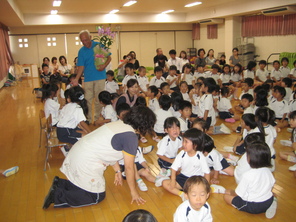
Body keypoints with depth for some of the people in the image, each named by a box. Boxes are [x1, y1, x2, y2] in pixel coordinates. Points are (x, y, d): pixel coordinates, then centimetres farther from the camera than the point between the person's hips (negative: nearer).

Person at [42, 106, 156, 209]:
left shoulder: (119, 124, 9)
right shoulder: (131, 137, -17)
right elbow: (129, 167, -11)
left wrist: (117, 171, 24)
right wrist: (133, 192, 1)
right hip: (85, 163, -9)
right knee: (97, 197, 4)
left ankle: (59, 184, 17)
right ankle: (57, 196, -1)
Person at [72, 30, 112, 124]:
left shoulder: (99, 46, 1)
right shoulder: (81, 51, 6)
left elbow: (109, 57, 4)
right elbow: (81, 66, 2)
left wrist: (104, 65, -15)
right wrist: (76, 79, -9)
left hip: (100, 77, -2)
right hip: (88, 78, 2)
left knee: (98, 100, 3)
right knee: (88, 99, 3)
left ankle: (97, 119, 15)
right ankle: (88, 119, 13)